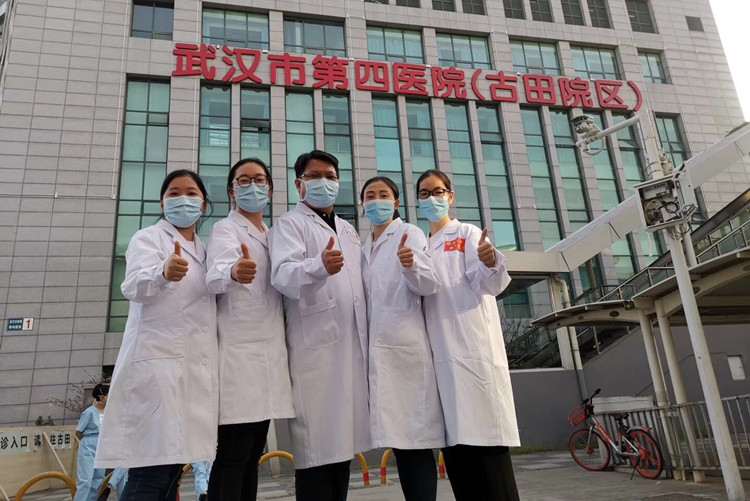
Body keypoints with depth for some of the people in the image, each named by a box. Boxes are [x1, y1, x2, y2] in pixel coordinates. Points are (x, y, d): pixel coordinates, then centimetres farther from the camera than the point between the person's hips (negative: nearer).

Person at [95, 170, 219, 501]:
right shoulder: (148, 238, 2)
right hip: (157, 361, -6)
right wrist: (163, 273, -39)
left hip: (196, 366, 7)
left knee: (173, 470, 9)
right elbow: (134, 285, -18)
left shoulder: (205, 250, 21)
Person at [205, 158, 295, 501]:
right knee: (232, 457, -9)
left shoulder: (273, 237, 18)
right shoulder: (225, 230, -3)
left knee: (252, 455, 11)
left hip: (270, 353, 7)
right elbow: (215, 274, -26)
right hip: (239, 352, -7)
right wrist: (232, 271, -48)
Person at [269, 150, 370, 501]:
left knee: (343, 442, 11)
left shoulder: (349, 231, 22)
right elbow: (282, 274, -18)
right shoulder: (289, 224, 1)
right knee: (317, 448, -6)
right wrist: (318, 266, -38)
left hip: (353, 347, 7)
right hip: (316, 348, -6)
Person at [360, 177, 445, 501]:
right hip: (378, 347, 7)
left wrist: (411, 265, -31)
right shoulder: (365, 247, 18)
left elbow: (429, 285, -12)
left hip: (404, 346, -6)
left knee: (415, 437, -6)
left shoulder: (409, 233, 0)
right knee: (397, 437, 8)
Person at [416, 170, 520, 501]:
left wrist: (490, 262, -32)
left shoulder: (467, 234, 4)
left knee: (486, 440, -8)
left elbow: (486, 284, -10)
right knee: (454, 442, 7)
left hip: (472, 349, -6)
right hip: (440, 355, 6)